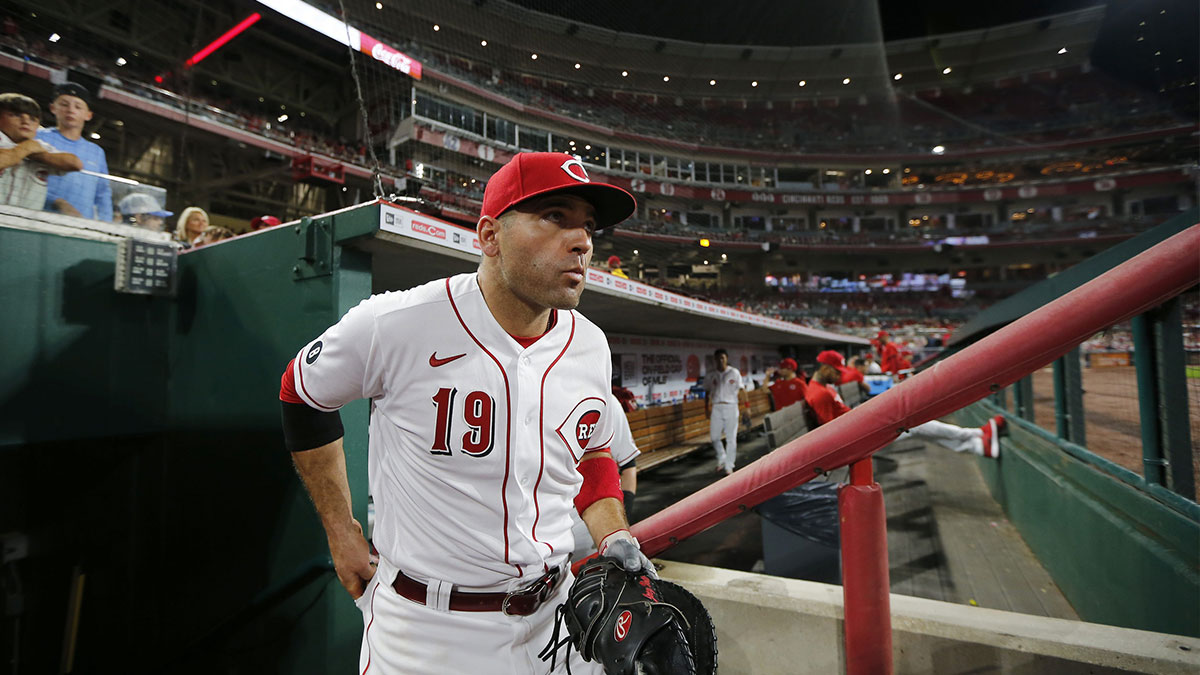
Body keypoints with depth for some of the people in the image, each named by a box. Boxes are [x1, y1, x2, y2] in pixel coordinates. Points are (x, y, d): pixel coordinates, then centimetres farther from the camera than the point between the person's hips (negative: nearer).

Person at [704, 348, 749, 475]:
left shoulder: (734, 373, 2)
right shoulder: (710, 374, 6)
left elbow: (741, 389, 2)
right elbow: (707, 392, 12)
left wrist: (746, 406, -4)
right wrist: (707, 408, 9)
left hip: (731, 407, -2)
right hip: (716, 407, 2)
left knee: (731, 438, 0)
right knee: (714, 436, 1)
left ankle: (729, 466, 10)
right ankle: (721, 459, 24)